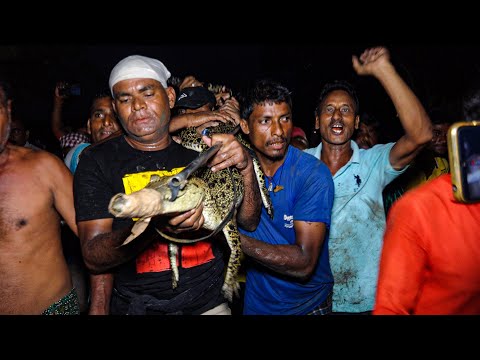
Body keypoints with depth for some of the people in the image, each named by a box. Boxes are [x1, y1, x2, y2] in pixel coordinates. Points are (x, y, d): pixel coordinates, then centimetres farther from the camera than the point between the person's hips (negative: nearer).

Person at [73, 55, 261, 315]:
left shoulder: (198, 151, -1)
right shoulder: (98, 161, -9)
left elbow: (249, 222, -2)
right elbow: (93, 257, -16)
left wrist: (246, 167, -20)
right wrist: (154, 226, -35)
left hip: (208, 302, 3)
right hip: (136, 305, -2)